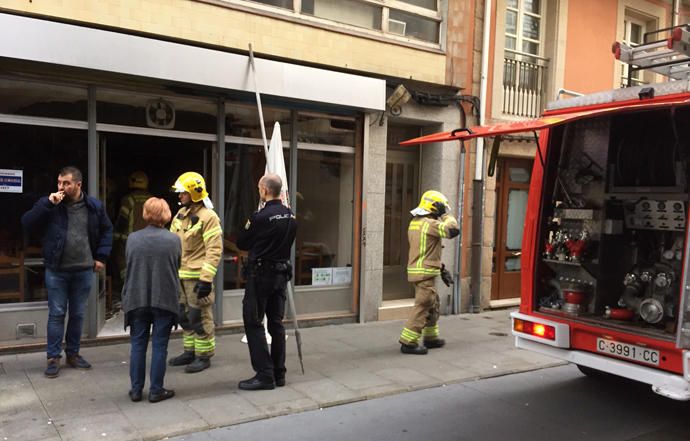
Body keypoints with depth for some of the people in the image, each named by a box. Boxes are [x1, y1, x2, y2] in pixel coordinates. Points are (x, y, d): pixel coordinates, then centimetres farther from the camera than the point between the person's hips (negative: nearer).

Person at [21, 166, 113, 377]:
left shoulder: (94, 206, -1)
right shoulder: (49, 204, -5)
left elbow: (106, 230, 11)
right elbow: (27, 223, -15)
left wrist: (101, 256, 3)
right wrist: (48, 204, -24)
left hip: (84, 270, 2)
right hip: (56, 270, -2)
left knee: (78, 314, 12)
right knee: (56, 314, 3)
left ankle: (73, 353, 26)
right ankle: (53, 357, 14)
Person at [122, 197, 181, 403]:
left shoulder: (133, 238, -3)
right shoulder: (173, 239, -8)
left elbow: (128, 266, 4)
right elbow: (177, 266, 1)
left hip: (137, 299, 2)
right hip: (164, 299, -2)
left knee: (138, 345, 12)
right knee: (159, 346, 6)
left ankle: (136, 390, 19)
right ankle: (156, 390, 12)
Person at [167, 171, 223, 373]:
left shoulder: (208, 217, -13)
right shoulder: (180, 214, 13)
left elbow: (214, 250, -17)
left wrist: (206, 279, -21)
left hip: (196, 276, -8)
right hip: (179, 275, 8)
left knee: (200, 317, -1)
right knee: (184, 315, 16)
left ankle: (204, 356, 12)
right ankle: (190, 351, 30)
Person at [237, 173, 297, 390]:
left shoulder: (260, 217, -17)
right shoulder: (291, 217, 3)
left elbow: (241, 244, -4)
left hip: (260, 274, -7)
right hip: (281, 273, 7)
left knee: (253, 324, 2)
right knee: (276, 323, 13)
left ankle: (264, 375, 1)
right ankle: (278, 373, 19)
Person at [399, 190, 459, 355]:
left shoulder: (415, 222, 15)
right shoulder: (429, 223, -15)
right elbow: (453, 230, -25)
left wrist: (441, 269, 20)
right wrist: (445, 215, -8)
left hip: (417, 271, 10)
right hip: (425, 272, -10)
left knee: (432, 305, 20)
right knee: (422, 307, -5)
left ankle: (430, 337, 30)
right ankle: (408, 342, -4)